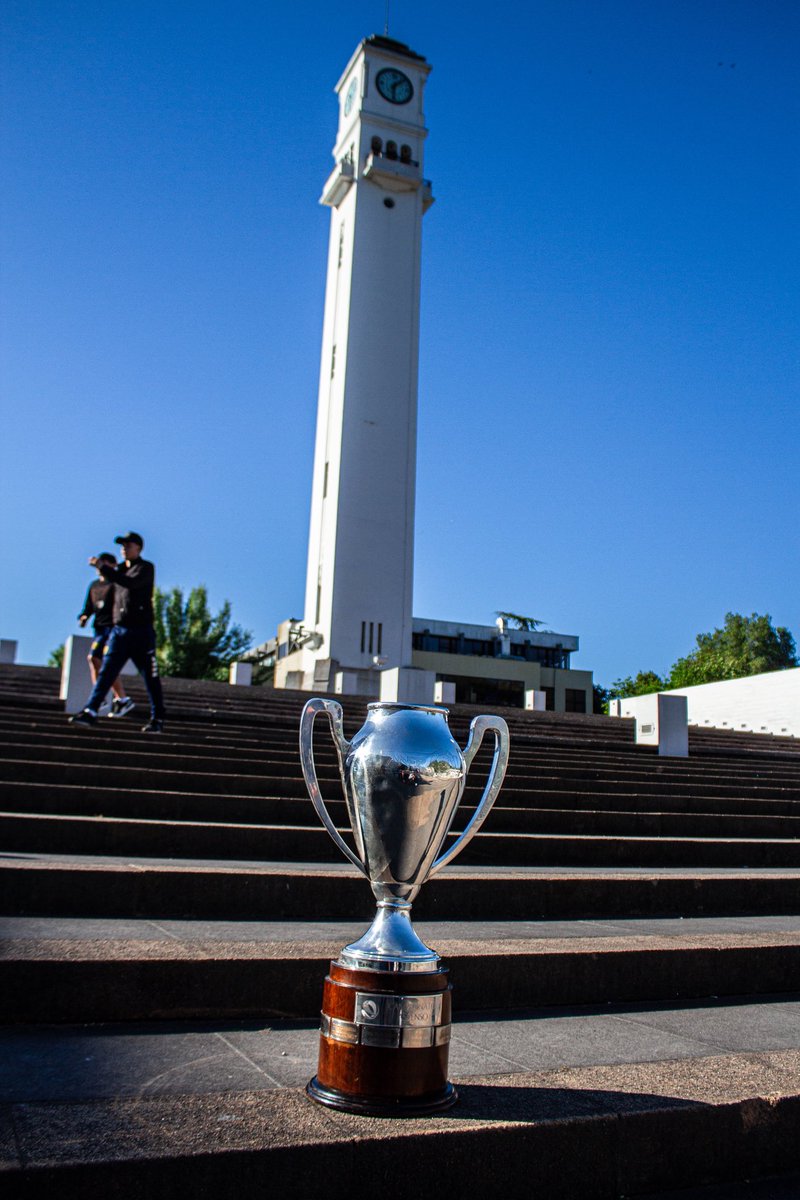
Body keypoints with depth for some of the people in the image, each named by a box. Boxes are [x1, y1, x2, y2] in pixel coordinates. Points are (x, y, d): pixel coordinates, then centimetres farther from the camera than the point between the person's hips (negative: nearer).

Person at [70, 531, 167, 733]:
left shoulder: (146, 568, -4)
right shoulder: (120, 568, 18)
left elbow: (130, 583, -22)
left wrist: (104, 568, -22)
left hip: (141, 631, -6)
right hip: (119, 629, 6)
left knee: (150, 677, 0)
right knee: (106, 672, -3)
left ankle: (158, 720, 6)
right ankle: (90, 712, -7)